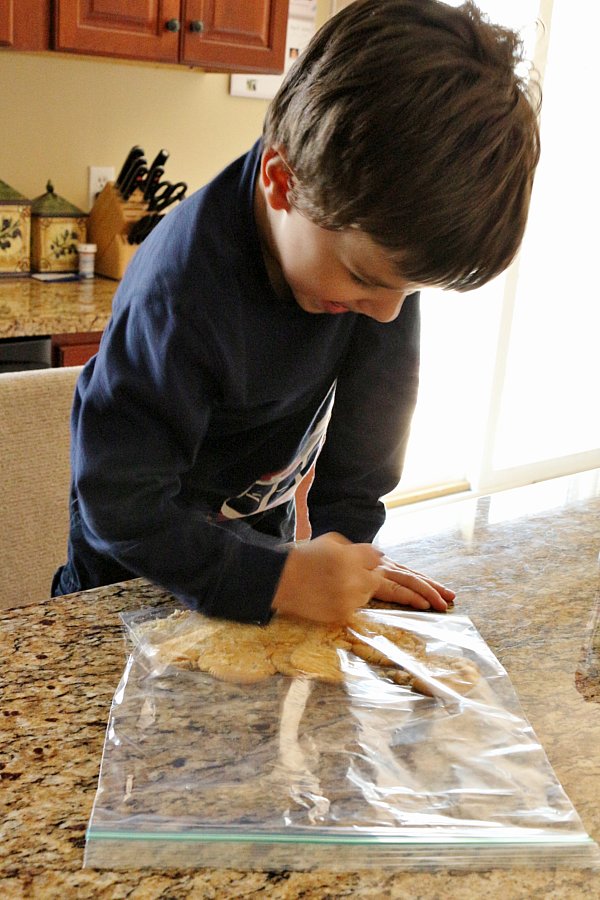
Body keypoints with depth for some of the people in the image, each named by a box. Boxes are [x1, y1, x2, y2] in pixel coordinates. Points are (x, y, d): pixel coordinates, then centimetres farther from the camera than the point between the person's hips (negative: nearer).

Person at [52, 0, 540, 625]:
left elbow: (376, 388, -14)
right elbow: (121, 502, -36)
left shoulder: (383, 237, -22)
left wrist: (345, 535, -18)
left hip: (265, 517, 5)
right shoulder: (180, 297, -39)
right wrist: (277, 579, -42)